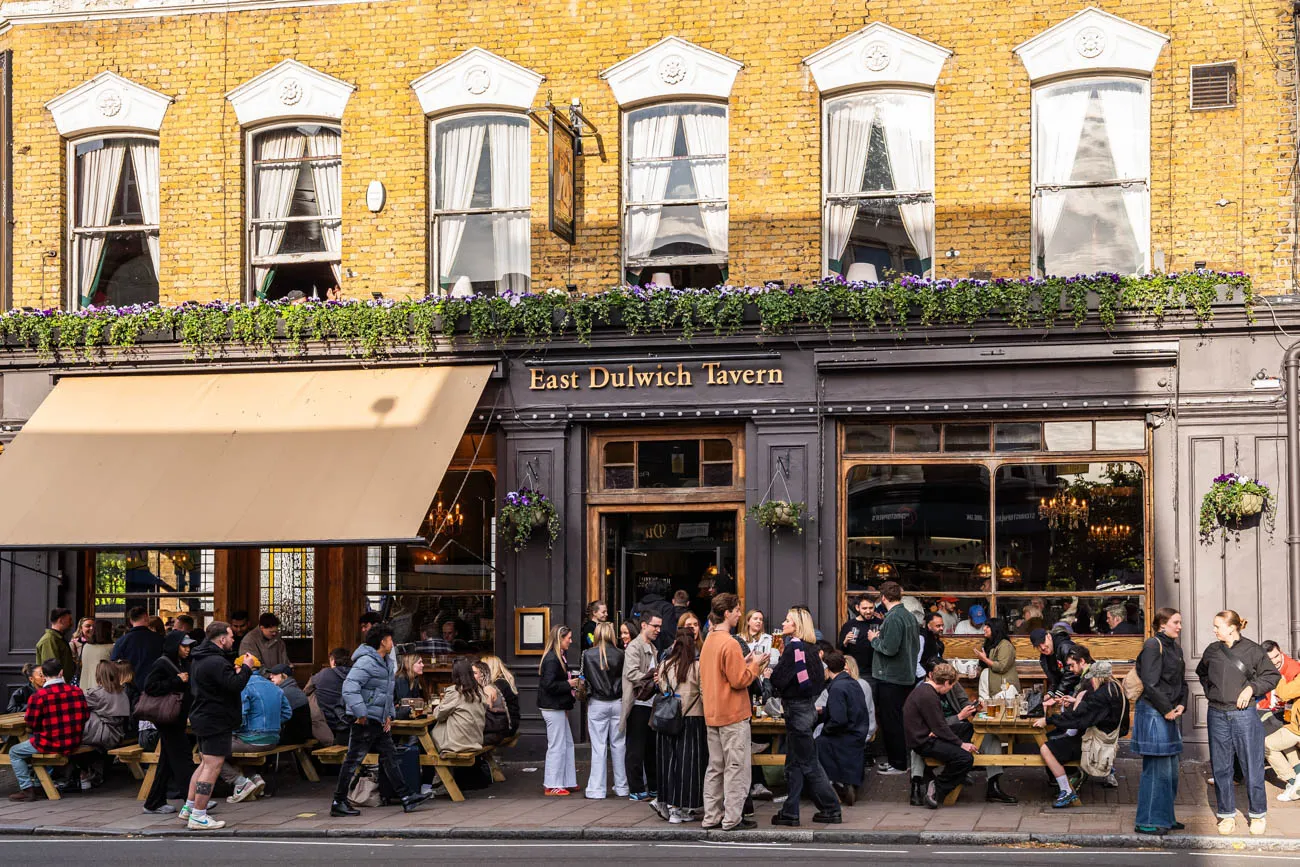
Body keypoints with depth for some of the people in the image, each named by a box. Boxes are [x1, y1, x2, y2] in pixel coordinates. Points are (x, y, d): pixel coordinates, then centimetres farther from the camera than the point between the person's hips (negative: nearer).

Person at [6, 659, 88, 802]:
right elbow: (85, 715, 5)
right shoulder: (77, 691, -3)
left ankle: (27, 789, 9)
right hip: (74, 744, 6)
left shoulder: (39, 695, -17)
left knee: (14, 752, 17)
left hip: (50, 744, -6)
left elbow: (31, 723, -9)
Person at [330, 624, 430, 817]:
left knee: (390, 758, 11)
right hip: (365, 722, -10)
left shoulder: (387, 664, 16)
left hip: (380, 722, 10)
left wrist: (389, 715, 15)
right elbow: (349, 688, -27)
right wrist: (361, 714, -26)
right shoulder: (366, 662, -17)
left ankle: (406, 798, 14)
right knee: (353, 761, -3)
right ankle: (338, 803, 4)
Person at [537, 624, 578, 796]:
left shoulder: (558, 657, 14)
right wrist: (569, 684, -16)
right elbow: (550, 685, -24)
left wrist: (572, 679, 11)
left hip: (558, 708, 11)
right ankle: (552, 786, 2)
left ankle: (566, 781, 22)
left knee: (567, 744, 15)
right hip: (553, 709, -11)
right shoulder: (551, 659, -19)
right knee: (557, 746, -4)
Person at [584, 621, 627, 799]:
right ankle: (621, 787, 16)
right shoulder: (619, 655, -5)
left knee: (598, 747, 1)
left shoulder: (587, 654, -8)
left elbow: (585, 678, -2)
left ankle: (597, 789, 2)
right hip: (617, 703, 2)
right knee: (618, 745, 10)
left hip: (597, 704, -2)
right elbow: (624, 678, 0)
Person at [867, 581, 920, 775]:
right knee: (898, 720, 16)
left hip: (891, 678, -9)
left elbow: (889, 648, -25)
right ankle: (894, 759, 23)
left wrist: (874, 639, -7)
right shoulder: (910, 616, 9)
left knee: (891, 722, -1)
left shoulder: (893, 618, -19)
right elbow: (916, 647, 17)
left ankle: (898, 764, 3)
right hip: (906, 677, 9)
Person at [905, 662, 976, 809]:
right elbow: (939, 727, -18)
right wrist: (961, 744, -10)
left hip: (925, 736, 11)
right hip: (924, 743, -11)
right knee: (966, 758, -21)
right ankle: (935, 792, -10)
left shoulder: (924, 689, 13)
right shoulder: (928, 696, -19)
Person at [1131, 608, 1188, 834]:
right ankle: (1147, 821, 0)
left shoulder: (1175, 648, 16)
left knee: (1171, 768, 13)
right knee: (1158, 769, -7)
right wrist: (1166, 710, -13)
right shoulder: (1153, 646, -12)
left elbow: (1181, 682, 20)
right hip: (1153, 712, -9)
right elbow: (1150, 684, -17)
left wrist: (1181, 705, 3)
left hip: (1170, 713, 9)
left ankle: (1165, 817, 24)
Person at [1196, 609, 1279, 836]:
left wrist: (1251, 688, -10)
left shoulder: (1252, 650, -4)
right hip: (1217, 715, 4)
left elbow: (1272, 675, 2)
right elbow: (1202, 673, 26)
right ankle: (1227, 815, 18)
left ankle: (1258, 815, 16)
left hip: (1245, 715, -4)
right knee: (1221, 768, 7)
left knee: (1252, 766, 2)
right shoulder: (1212, 651, 7)